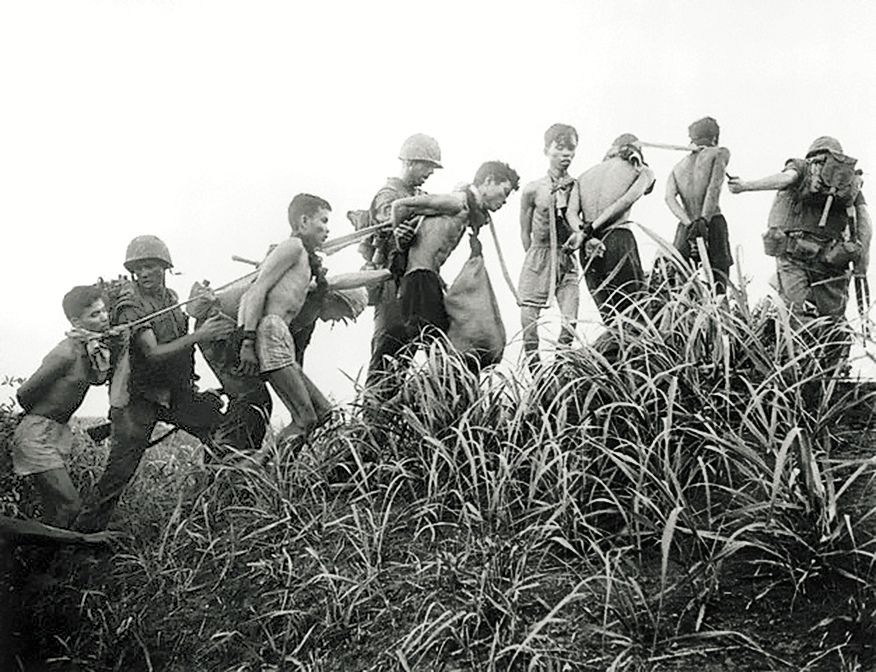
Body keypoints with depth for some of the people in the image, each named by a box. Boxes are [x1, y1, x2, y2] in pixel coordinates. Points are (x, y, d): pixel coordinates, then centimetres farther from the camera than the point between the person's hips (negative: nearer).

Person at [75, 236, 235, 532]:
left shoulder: (171, 297, 7)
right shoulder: (129, 304, -14)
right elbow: (153, 354, -23)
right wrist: (199, 335, -29)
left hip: (176, 391, 6)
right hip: (139, 396, -6)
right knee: (119, 471, -9)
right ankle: (84, 532, 4)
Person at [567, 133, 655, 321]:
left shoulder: (585, 175, 23)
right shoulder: (641, 172, 11)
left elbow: (572, 212, 6)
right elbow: (626, 201, -7)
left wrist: (585, 236, -8)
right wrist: (589, 230, -10)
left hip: (587, 250, 5)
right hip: (619, 239, -4)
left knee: (609, 315, 8)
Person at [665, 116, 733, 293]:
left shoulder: (677, 167, 21)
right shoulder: (720, 153, 10)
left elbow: (670, 197, 3)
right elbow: (714, 188, -7)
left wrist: (689, 223, -7)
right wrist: (704, 219, -14)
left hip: (685, 227, 4)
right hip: (713, 223, -3)